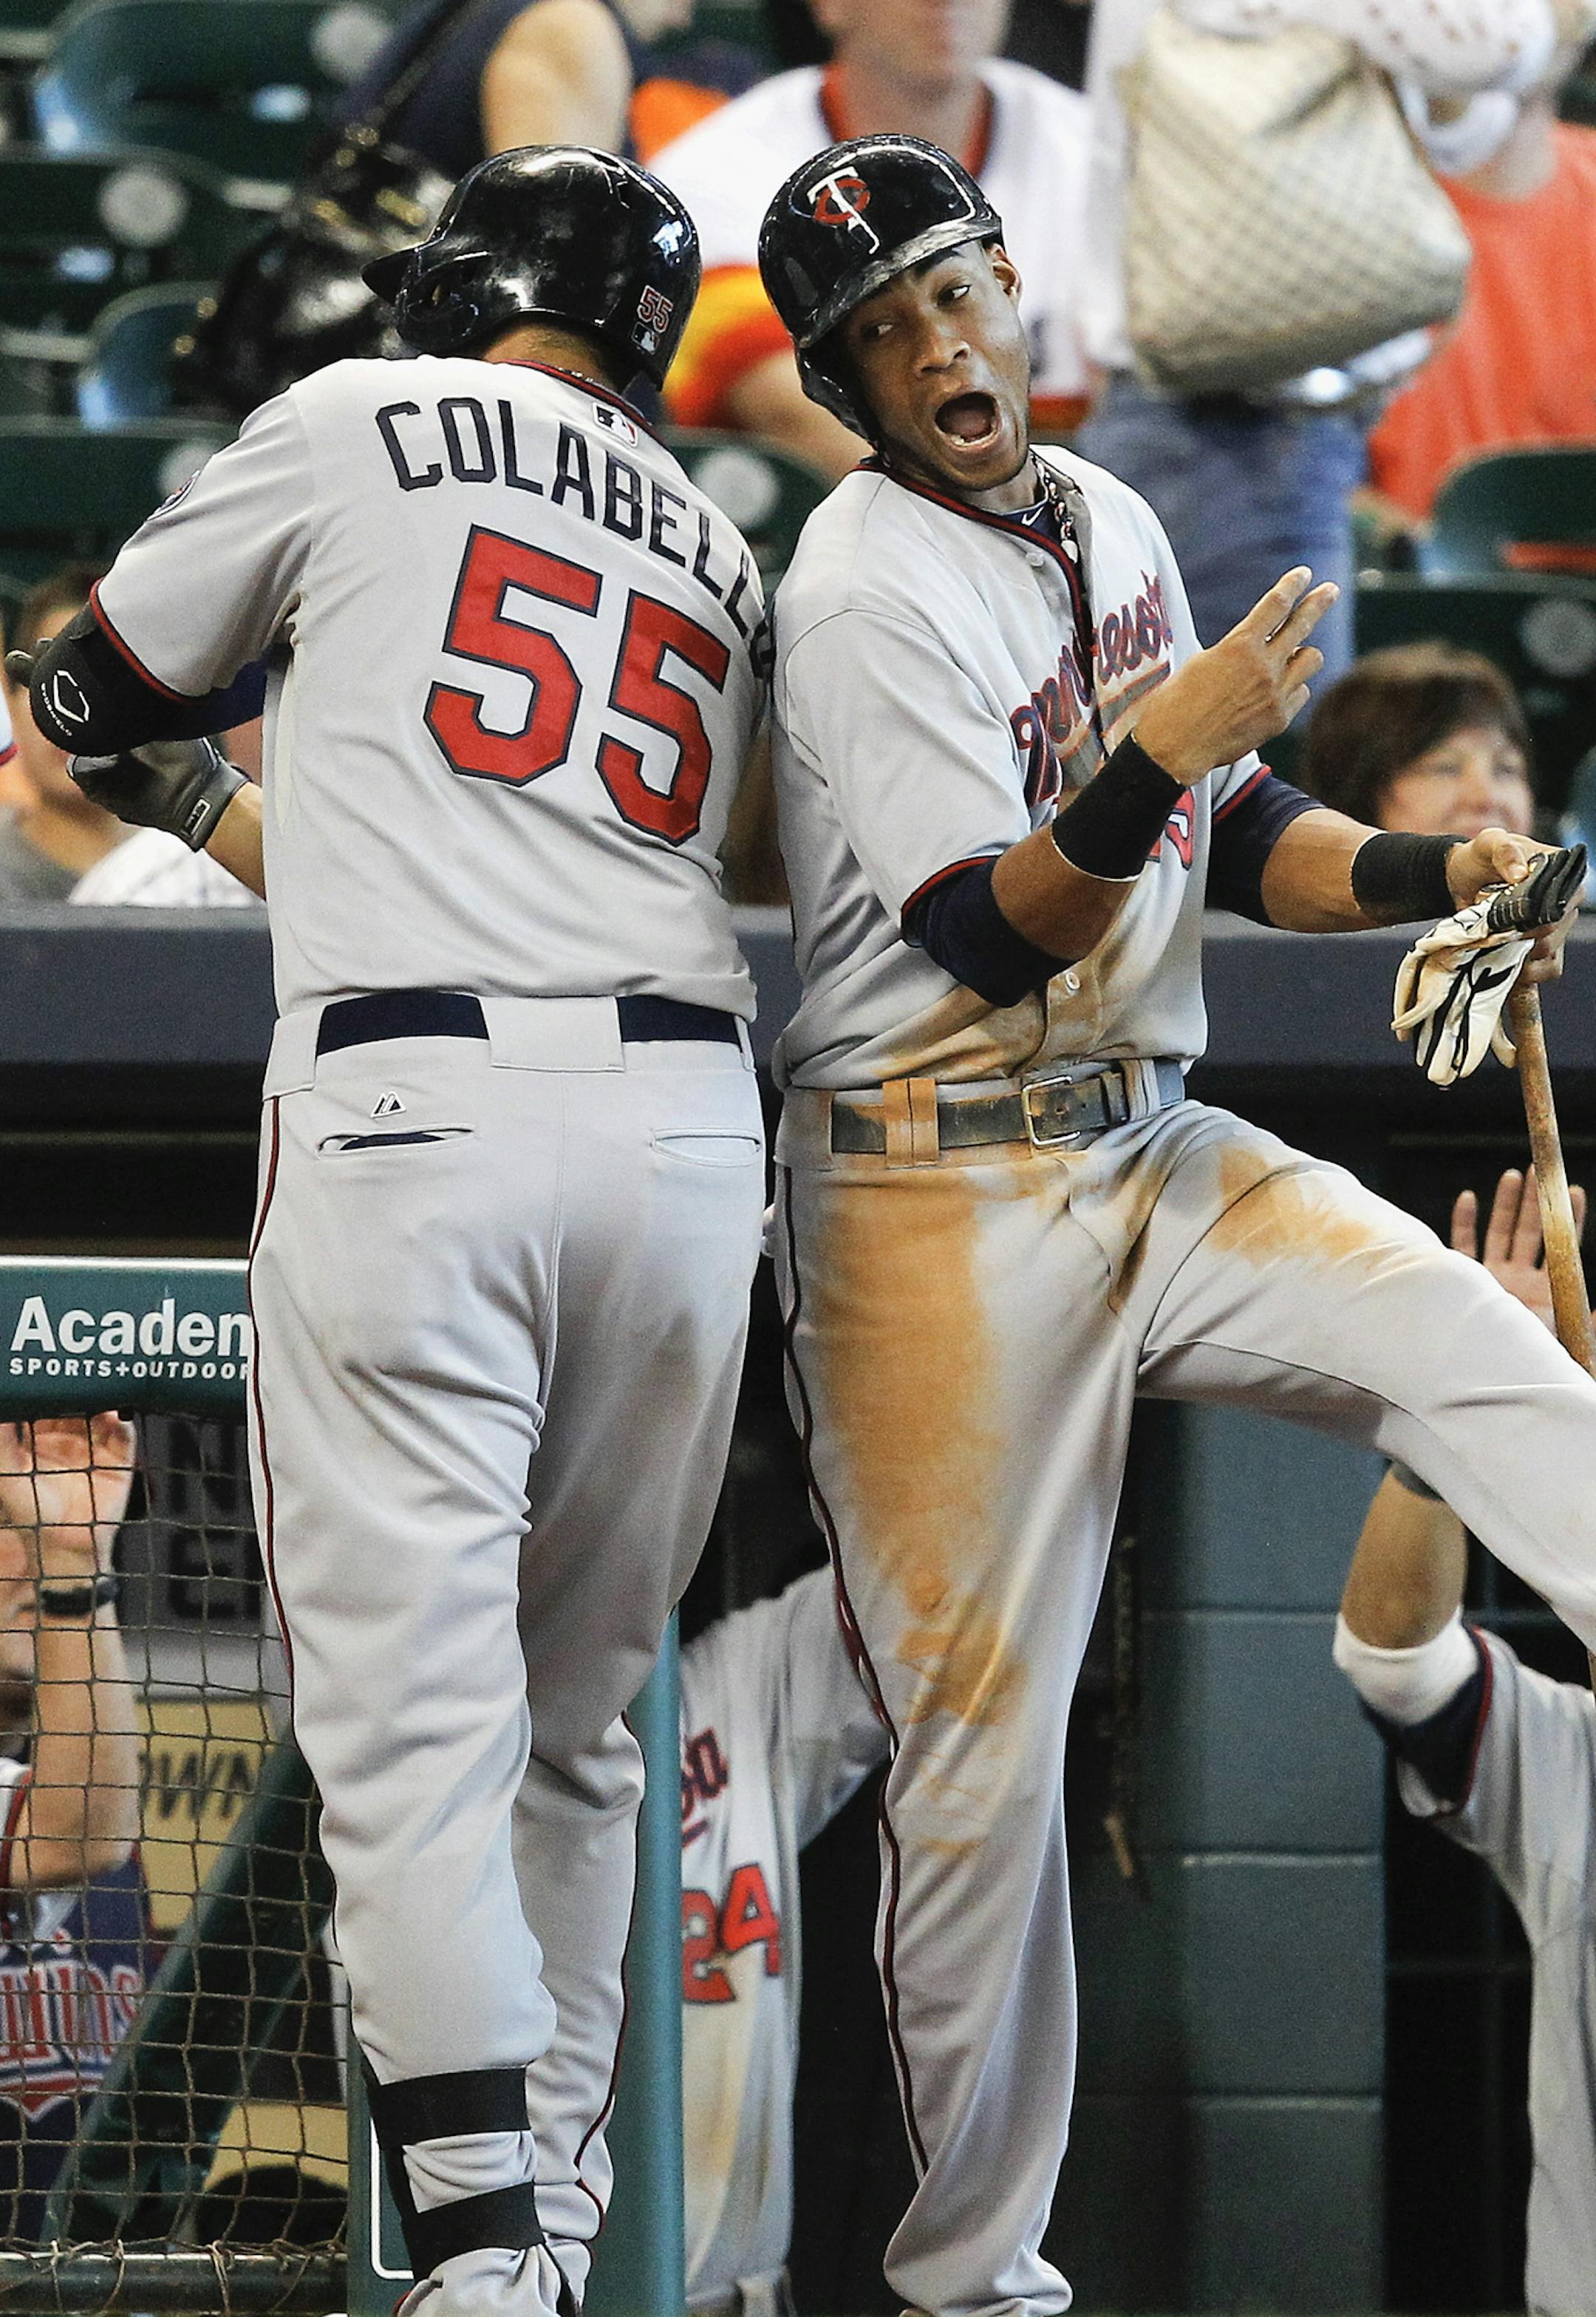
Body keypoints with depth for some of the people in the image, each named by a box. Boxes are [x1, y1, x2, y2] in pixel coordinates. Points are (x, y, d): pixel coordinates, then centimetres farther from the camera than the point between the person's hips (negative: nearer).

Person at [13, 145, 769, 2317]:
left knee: (416, 1709, -8)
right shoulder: (719, 561, 22)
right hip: (686, 1106, 5)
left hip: (413, 1106, -5)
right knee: (578, 1711, 16)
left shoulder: (360, 425, 8)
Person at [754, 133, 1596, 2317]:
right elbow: (991, 936, -21)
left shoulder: (1108, 521, 11)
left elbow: (1233, 833, 16)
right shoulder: (871, 595, -13)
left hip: (1153, 1150, 7)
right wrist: (1157, 758, -35)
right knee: (988, 1741, -4)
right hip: (942, 1193, -7)